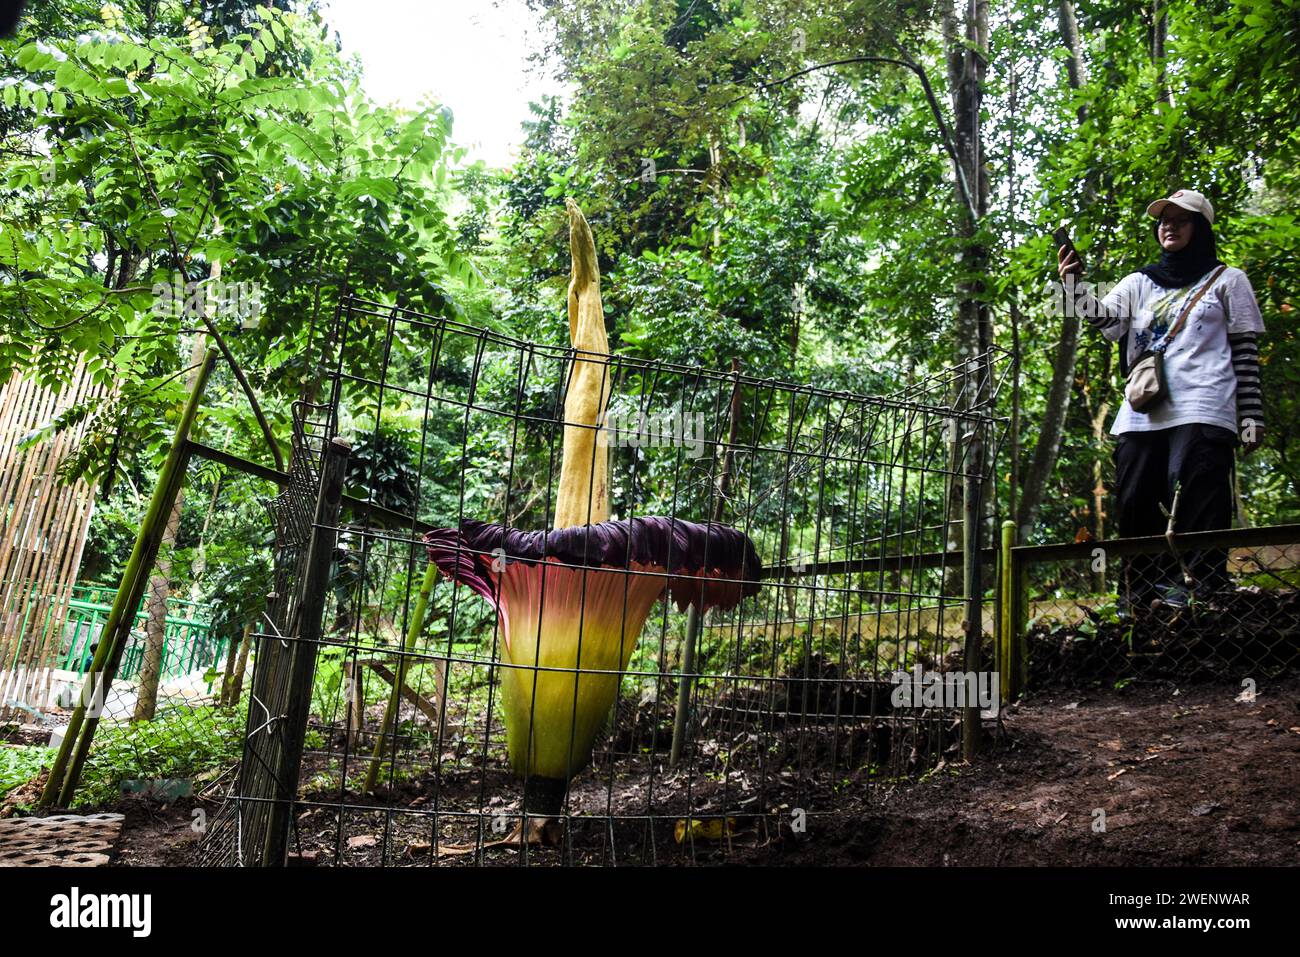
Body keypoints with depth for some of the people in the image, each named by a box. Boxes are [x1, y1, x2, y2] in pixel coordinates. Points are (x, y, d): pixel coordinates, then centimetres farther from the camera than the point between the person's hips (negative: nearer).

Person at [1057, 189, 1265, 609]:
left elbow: (1245, 353, 8)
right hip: (1142, 414, 4)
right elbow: (1102, 318, 3)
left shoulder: (1227, 281, 14)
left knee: (1196, 510, -13)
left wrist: (1251, 416, 0)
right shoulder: (1139, 283, 22)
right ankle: (1145, 599, 6)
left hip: (1202, 413, -4)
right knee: (1136, 509, 0)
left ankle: (1201, 595, -13)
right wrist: (1074, 283, -15)